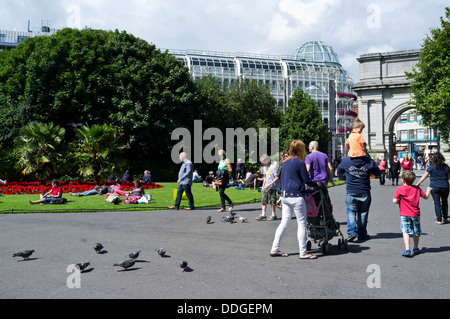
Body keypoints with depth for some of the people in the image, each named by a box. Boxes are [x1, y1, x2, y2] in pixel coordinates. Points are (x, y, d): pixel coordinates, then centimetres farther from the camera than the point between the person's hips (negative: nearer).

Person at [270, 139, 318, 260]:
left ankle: (274, 249, 15)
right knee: (302, 224, 1)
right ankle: (303, 253, 5)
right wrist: (317, 185, 8)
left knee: (284, 223, 13)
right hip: (296, 196, -8)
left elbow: (280, 178, 19)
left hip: (285, 196, 8)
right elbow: (307, 180, -9)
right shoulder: (300, 163, -10)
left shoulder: (285, 163, 11)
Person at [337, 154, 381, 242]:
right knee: (363, 212, 12)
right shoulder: (369, 161, -6)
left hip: (351, 192, -1)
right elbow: (378, 173, 8)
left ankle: (352, 232, -10)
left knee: (351, 212, 7)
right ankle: (361, 234, 18)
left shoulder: (346, 160, -6)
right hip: (364, 193, 1)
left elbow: (339, 170, 11)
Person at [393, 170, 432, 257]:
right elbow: (426, 196, 13)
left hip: (404, 214, -3)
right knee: (416, 232, 17)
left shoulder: (399, 189, -9)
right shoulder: (417, 188, 2)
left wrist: (398, 201, 9)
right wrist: (428, 190, 33)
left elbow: (395, 201, -15)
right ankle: (416, 249, 32)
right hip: (415, 214, 4)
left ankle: (407, 249, -19)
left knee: (405, 231, -6)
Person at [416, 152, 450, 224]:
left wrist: (418, 183, 7)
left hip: (434, 187, -2)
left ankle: (439, 220, 4)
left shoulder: (431, 167, -8)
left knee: (437, 203, 3)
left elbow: (424, 176, -3)